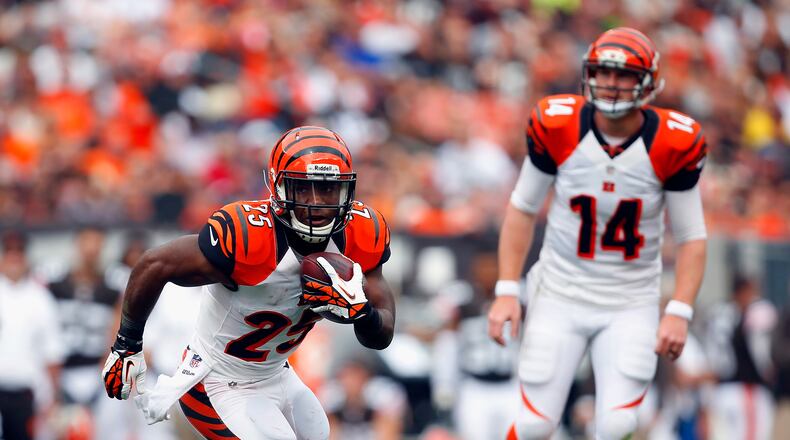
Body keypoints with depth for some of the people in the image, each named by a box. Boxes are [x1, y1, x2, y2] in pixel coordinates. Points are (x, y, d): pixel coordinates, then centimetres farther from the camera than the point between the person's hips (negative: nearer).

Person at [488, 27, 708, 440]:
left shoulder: (673, 145, -13)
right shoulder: (556, 127, -12)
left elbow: (691, 236, -3)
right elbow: (522, 209, 1)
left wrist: (679, 312, -14)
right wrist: (506, 291, -4)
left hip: (631, 305, 0)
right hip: (561, 294, 0)